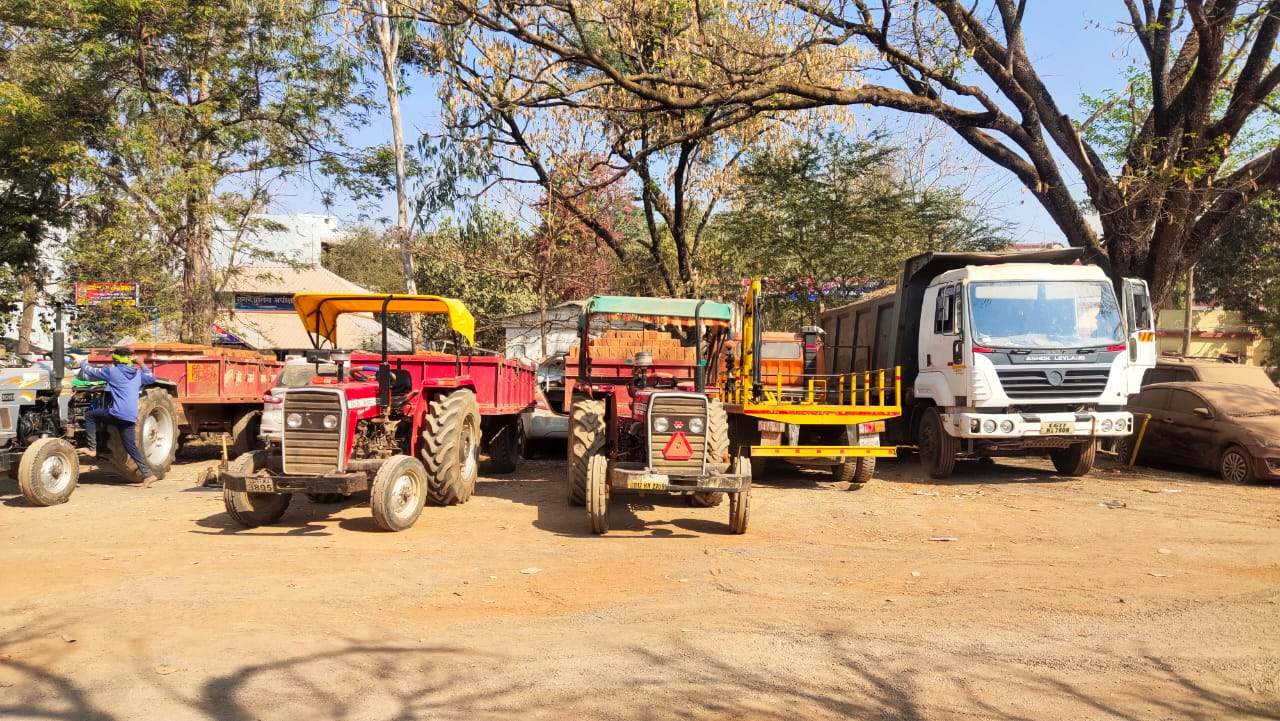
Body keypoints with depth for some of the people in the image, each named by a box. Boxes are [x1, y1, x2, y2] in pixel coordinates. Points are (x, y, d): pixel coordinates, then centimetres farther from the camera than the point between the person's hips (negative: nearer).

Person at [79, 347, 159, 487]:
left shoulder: (111, 371, 1)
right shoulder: (138, 373, 16)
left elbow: (90, 371, 12)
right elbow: (152, 378, 33)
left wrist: (83, 363, 32)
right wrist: (142, 366, 41)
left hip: (116, 413, -6)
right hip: (131, 417, 6)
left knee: (90, 415, 17)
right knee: (131, 446, 9)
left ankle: (92, 448, 10)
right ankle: (147, 474, -1)